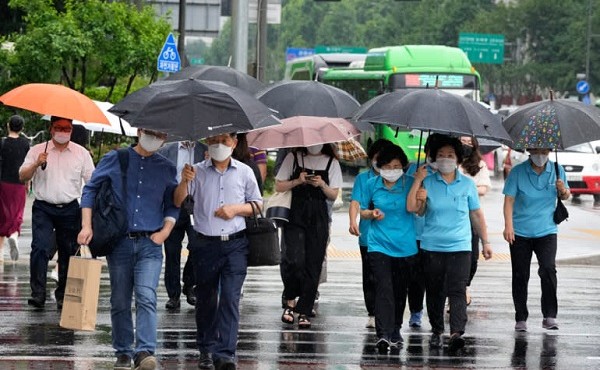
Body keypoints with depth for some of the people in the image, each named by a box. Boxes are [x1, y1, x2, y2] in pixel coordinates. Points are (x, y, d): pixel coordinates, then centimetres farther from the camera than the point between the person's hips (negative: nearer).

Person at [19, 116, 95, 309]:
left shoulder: (81, 153, 8)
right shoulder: (37, 151, 5)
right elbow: (22, 177, 1)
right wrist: (36, 164, -17)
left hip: (70, 210, 2)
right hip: (43, 208, -2)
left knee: (68, 253, 5)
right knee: (40, 248, -16)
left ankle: (63, 296, 15)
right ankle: (38, 294, -14)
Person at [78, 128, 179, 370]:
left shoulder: (167, 169, 10)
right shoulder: (114, 160, 5)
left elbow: (173, 205, 16)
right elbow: (90, 190, 6)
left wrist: (165, 231, 0)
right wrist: (87, 225, -4)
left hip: (150, 244, 0)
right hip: (119, 243, 0)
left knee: (146, 296, -17)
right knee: (120, 301, 6)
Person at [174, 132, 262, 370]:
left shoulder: (244, 172, 6)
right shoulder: (197, 172, 4)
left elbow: (258, 205, 14)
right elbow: (178, 202, -3)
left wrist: (236, 209, -5)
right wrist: (184, 182, -22)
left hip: (235, 244, -1)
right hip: (205, 244, 1)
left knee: (230, 298, -11)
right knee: (205, 300, 8)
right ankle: (206, 351, 20)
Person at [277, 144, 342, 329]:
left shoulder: (331, 162, 10)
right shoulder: (293, 158, 6)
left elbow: (334, 195, 8)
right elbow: (279, 186, 4)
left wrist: (322, 185, -11)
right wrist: (298, 181, -11)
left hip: (318, 218, 2)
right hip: (295, 215, -2)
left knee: (313, 265, -1)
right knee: (294, 260, -16)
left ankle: (304, 312, 5)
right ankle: (291, 302, 5)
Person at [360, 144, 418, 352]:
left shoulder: (409, 183, 0)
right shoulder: (372, 184, 2)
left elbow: (413, 208, -15)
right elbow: (362, 210, 13)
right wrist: (372, 214, -10)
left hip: (405, 246, 1)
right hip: (379, 245, -1)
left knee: (400, 290, 13)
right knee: (384, 288, -16)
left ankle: (395, 330, 32)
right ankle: (383, 335, -25)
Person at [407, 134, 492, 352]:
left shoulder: (467, 184, 7)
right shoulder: (427, 183, 4)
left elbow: (477, 214, 13)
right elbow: (412, 207, -7)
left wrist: (485, 242, 12)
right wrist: (417, 181, -10)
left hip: (460, 247, -1)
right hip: (432, 247, 1)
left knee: (457, 291, -13)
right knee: (435, 291, 7)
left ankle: (457, 333, -24)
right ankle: (436, 331, 22)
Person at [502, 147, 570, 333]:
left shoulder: (557, 170, 3)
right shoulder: (517, 172, -4)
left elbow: (565, 196, 16)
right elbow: (509, 199, -7)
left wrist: (563, 190, -9)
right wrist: (508, 226, -18)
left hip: (546, 232, 0)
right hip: (520, 232, 0)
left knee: (548, 269, -18)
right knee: (520, 276, 3)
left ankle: (550, 316, -12)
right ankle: (521, 319, 14)